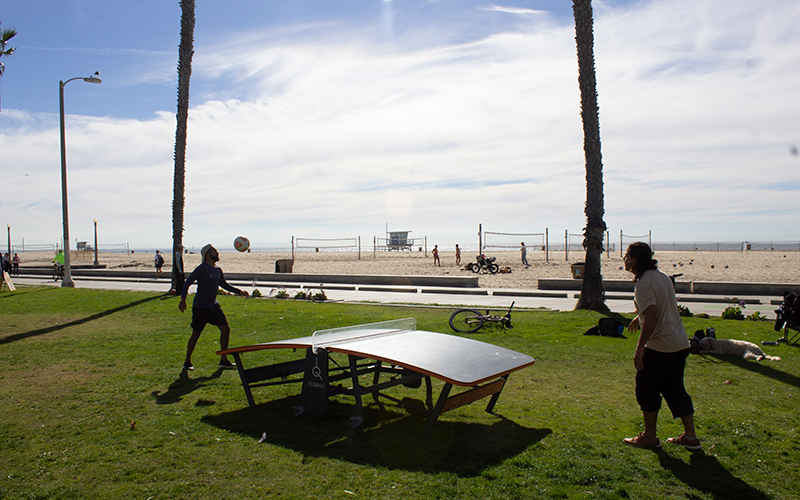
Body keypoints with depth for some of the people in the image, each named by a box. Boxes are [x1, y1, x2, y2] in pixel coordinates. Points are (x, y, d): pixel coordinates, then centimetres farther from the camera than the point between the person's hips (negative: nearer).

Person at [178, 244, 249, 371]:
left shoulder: (218, 270, 9)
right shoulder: (202, 268, -11)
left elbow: (224, 285, 22)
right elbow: (188, 282, -11)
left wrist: (239, 291, 12)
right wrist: (183, 299, -20)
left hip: (214, 306, 7)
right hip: (200, 308, -7)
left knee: (225, 329, 0)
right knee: (196, 334, 3)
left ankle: (223, 360, 9)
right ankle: (187, 361, 21)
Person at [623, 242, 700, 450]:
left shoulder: (643, 284, -17)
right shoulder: (662, 276, 11)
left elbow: (652, 317, -27)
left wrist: (639, 348, -24)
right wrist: (639, 316, 41)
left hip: (660, 345, -9)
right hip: (681, 343, 9)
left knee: (646, 389, 6)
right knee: (674, 388, 17)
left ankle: (650, 437, 16)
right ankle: (690, 437, 21)